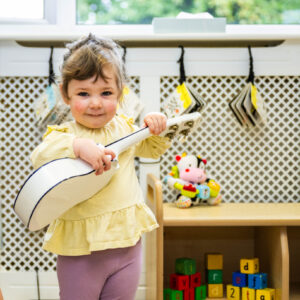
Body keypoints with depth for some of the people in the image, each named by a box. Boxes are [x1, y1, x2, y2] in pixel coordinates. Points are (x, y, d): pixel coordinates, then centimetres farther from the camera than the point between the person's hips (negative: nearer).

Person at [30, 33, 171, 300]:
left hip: (127, 242, 4)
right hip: (80, 249, -4)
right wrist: (78, 145, -44)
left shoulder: (124, 127, 7)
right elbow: (40, 158, -29)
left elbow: (152, 150, 25)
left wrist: (157, 127, 4)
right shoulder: (64, 134, -9)